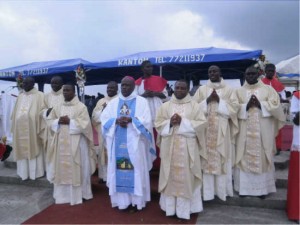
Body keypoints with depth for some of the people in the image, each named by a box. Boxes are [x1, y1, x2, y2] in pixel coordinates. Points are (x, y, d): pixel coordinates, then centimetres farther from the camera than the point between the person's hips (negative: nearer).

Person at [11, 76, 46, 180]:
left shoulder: (39, 95, -2)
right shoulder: (20, 96, 15)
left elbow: (42, 112, -7)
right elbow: (15, 113, 17)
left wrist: (40, 129, -14)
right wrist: (14, 128, 10)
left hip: (33, 128, -5)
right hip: (20, 128, 5)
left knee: (34, 149, 0)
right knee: (22, 150, 9)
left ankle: (35, 172, 9)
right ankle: (24, 171, 19)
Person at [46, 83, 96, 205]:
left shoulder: (81, 107, -5)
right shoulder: (57, 107, 12)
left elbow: (85, 124, -13)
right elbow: (50, 121, 12)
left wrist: (69, 122, -17)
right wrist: (58, 121, -8)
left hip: (76, 142, -5)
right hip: (61, 142, 5)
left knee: (77, 169, 2)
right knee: (62, 168, 10)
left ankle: (78, 193, 15)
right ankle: (63, 194, 22)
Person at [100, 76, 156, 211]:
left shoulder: (141, 102, 2)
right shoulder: (113, 103, 11)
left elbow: (146, 121, -7)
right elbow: (104, 119, 4)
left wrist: (131, 120, -20)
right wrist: (116, 121, -14)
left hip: (134, 143, -3)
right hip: (117, 143, 3)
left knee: (135, 171, 1)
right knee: (119, 171, 6)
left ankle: (134, 200, 12)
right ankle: (121, 199, 19)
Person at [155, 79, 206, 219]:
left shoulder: (194, 106, 5)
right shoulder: (165, 106, 9)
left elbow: (201, 123, -4)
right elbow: (158, 123, 5)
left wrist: (183, 122, -13)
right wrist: (170, 123, -14)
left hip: (187, 147, -1)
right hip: (169, 146, 1)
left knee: (186, 176, 2)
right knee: (170, 175, 5)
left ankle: (185, 207, 14)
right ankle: (170, 207, 17)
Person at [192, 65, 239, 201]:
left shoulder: (228, 90, 8)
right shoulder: (201, 90, 10)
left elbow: (235, 107, -1)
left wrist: (219, 100, -11)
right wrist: (208, 100, -10)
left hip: (222, 130, 0)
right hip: (205, 128, 1)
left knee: (222, 159, 1)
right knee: (207, 158, 0)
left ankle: (222, 189, 14)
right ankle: (208, 190, 9)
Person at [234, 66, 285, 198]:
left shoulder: (268, 89, 7)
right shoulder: (239, 91, 8)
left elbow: (275, 105, -3)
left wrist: (259, 104, -14)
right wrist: (246, 106, -15)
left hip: (263, 131, 0)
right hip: (245, 131, 1)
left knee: (262, 157, 3)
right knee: (244, 157, 2)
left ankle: (263, 188, 14)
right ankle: (244, 187, 11)